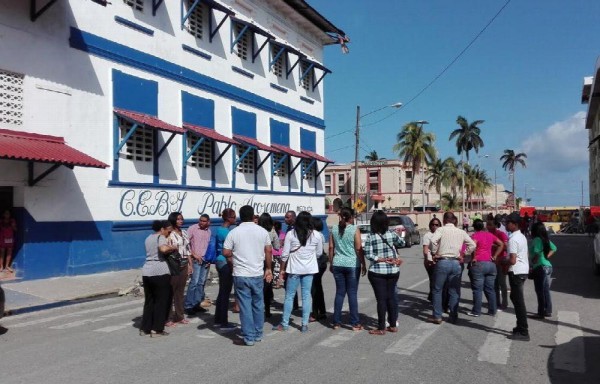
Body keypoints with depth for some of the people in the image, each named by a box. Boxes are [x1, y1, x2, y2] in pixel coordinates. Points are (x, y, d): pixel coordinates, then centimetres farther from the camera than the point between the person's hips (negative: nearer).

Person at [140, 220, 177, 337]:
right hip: (160, 272, -8)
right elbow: (163, 249, -25)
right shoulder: (161, 237, -6)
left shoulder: (148, 238, 20)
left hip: (147, 271, 8)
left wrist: (168, 246, 18)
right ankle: (156, 329, 3)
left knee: (149, 301, 16)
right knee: (161, 301, 2)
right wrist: (173, 247, -8)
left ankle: (145, 328, 18)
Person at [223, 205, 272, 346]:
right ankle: (258, 334, 24)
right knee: (258, 304, 15)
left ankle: (249, 337, 7)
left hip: (241, 275, -2)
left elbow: (226, 253, -6)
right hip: (258, 274, 2)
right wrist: (268, 269, 14)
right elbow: (268, 251, 4)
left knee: (245, 305, 4)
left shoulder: (234, 232, -6)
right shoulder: (262, 231, 0)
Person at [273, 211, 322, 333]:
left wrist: (283, 268, 5)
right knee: (306, 296, 8)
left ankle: (284, 324, 14)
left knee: (289, 296, 8)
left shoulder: (290, 234, -7)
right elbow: (319, 252, 8)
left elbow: (285, 254, -6)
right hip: (309, 269, 2)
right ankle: (305, 325, 11)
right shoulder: (316, 235, -2)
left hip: (294, 269, -2)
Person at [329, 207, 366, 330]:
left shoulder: (334, 229, 5)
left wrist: (331, 263, 15)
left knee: (339, 292, 11)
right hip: (352, 265, -3)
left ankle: (336, 322, 14)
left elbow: (331, 248, 6)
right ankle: (355, 323, 7)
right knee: (352, 294, 2)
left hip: (337, 264, 4)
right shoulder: (354, 230, -7)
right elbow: (359, 249, -8)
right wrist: (363, 264, -1)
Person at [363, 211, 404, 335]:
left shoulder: (370, 237, -9)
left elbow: (368, 255, -14)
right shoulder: (392, 234, -1)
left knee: (381, 299, 2)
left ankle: (381, 328, 9)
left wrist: (384, 260, -11)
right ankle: (393, 325, 22)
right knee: (391, 297, 14)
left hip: (377, 271, -3)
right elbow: (402, 243, 16)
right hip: (393, 270, 3)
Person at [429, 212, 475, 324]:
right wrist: (463, 255, 14)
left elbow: (433, 240, -21)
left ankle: (437, 316, 7)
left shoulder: (441, 230, -3)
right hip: (456, 263, 4)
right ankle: (453, 317, 16)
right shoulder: (461, 232, 10)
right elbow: (472, 245, 9)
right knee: (454, 291, 12)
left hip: (442, 262, -3)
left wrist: (435, 253, -8)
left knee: (437, 290, 7)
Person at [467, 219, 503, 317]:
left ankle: (476, 311, 6)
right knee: (490, 289, 14)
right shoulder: (490, 235, 12)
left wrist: (474, 258, -15)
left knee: (477, 289, 1)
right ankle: (492, 311, 19)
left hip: (478, 264, -6)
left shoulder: (475, 235, -7)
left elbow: (473, 245, -26)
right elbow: (501, 244, 17)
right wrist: (495, 256, 14)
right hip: (491, 264, 6)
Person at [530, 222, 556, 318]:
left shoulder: (536, 240, -16)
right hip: (548, 266, 9)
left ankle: (541, 313, 3)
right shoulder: (545, 240, 10)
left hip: (540, 267, -9)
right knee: (546, 291, 16)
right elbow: (554, 248, 22)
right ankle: (548, 311, 23)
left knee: (540, 292, -2)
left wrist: (532, 264, -16)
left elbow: (536, 253, -26)